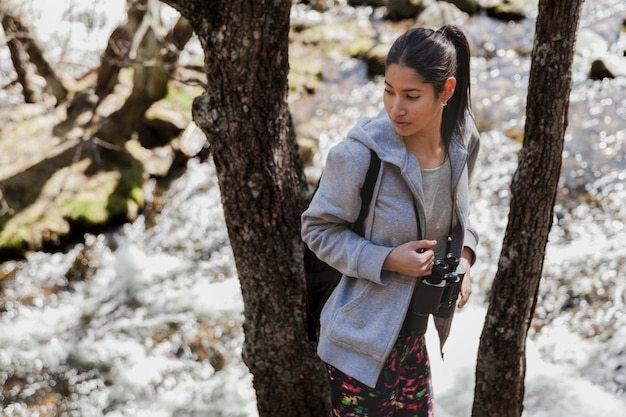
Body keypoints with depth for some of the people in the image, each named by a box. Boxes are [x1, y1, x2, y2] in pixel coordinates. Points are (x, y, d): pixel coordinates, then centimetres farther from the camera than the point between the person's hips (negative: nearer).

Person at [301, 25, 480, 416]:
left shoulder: (463, 142, -7)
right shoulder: (358, 156, -24)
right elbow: (318, 229, -12)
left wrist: (464, 256, -6)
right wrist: (387, 260, -23)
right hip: (363, 337, -5)